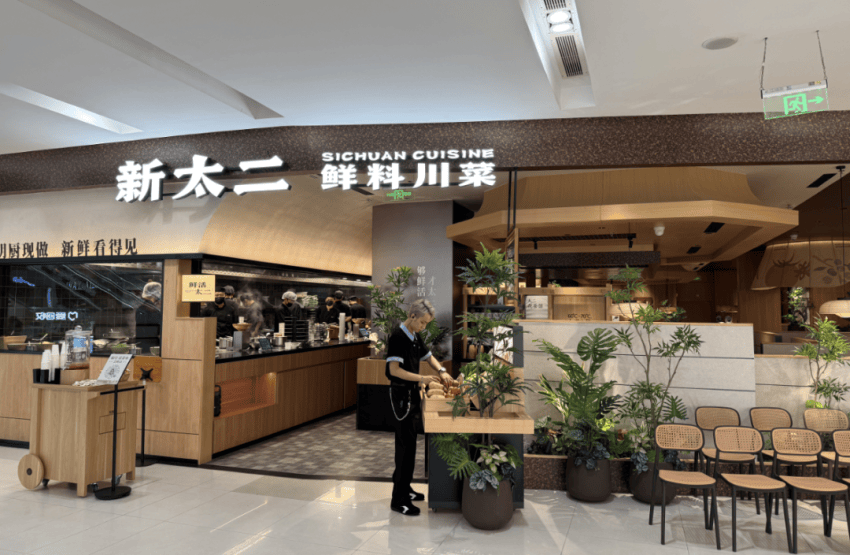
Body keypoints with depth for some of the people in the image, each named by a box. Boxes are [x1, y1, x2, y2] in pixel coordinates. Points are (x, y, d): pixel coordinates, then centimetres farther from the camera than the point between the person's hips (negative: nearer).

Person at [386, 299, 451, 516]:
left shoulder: (415, 337, 11)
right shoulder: (397, 337, -17)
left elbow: (428, 356, 23)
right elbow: (395, 370, -23)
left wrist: (441, 371, 5)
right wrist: (421, 378, -28)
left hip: (411, 393, 9)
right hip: (401, 393, -9)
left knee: (406, 443, 16)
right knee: (406, 444, -7)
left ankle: (404, 488, 27)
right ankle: (398, 500, 0)